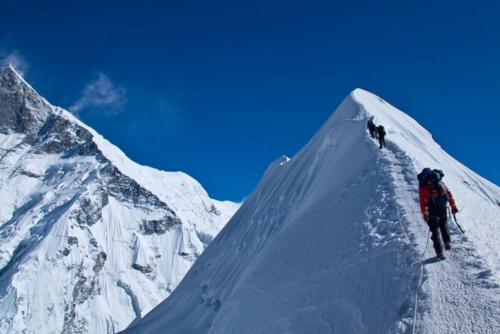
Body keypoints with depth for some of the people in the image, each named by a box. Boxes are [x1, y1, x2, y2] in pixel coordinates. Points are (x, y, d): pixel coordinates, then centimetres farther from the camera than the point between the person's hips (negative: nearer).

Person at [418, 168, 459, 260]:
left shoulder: (422, 184, 9)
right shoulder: (439, 181, 16)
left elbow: (422, 199, 4)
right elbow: (449, 193, 11)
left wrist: (424, 212, 6)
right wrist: (453, 205, 12)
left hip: (433, 208, -3)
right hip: (443, 207, 3)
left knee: (434, 229, 3)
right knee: (443, 225, 27)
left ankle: (439, 252, -4)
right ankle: (447, 242, 17)